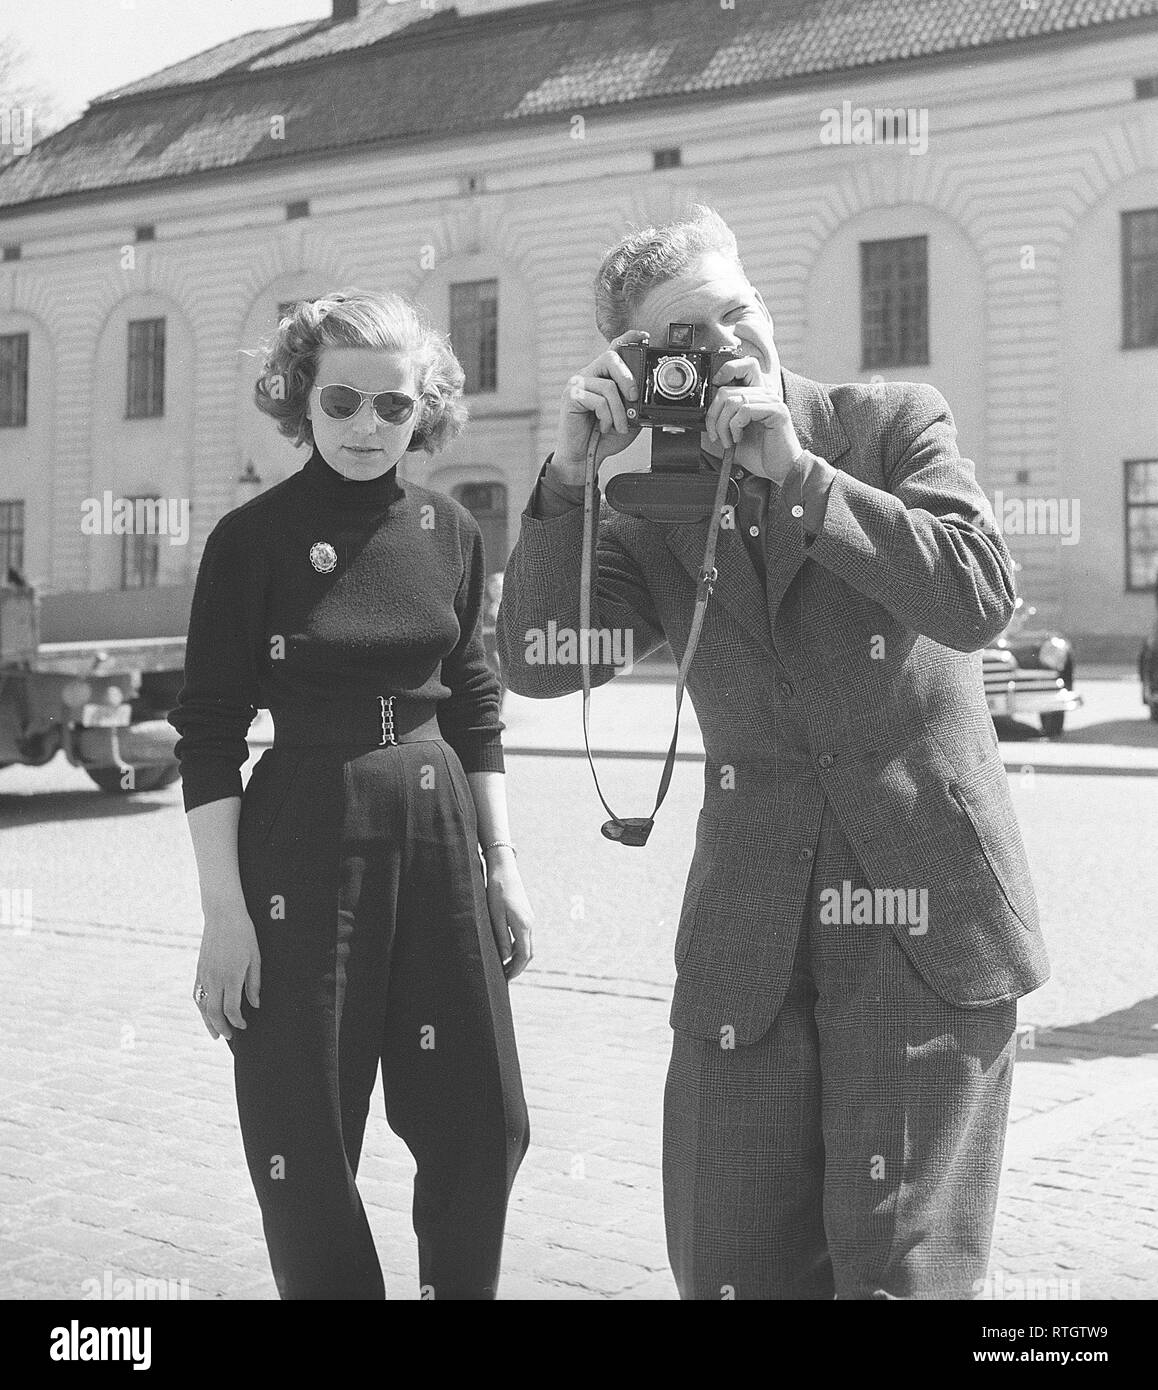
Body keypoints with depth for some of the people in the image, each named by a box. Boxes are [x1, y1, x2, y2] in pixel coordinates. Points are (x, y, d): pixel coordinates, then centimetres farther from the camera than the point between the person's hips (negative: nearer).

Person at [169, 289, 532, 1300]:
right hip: (301, 847, -4)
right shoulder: (253, 538, -8)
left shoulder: (450, 533, 5)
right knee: (307, 1148, 3)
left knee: (484, 1123, 8)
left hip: (438, 838, 4)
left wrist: (503, 864, 9)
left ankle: (462, 1289, 30)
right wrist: (224, 910, -13)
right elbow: (209, 736, -8)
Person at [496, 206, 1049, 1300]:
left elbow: (979, 596, -12)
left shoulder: (893, 422, 3)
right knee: (729, 1265, 5)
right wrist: (568, 474, -11)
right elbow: (537, 663, -3)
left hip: (921, 899, -2)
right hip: (751, 929, 3)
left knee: (897, 1263, -3)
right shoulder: (654, 512, 9)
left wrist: (797, 472, -15)